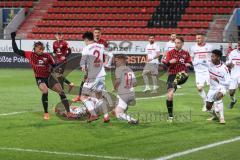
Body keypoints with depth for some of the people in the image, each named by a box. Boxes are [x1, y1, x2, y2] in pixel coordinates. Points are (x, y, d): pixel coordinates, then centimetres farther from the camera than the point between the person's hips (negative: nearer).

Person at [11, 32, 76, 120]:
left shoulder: (47, 56, 2)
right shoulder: (30, 55, -1)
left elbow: (54, 66, 9)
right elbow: (16, 50, 2)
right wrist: (13, 38, -1)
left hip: (49, 77, 2)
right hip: (40, 79, -2)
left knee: (61, 91, -9)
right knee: (45, 91, -30)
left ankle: (68, 113, -5)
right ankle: (46, 113, -15)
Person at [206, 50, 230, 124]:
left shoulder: (224, 68, -24)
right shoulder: (210, 63, -9)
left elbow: (227, 83, -24)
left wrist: (218, 81, -37)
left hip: (222, 87, -6)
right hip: (213, 87, 6)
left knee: (218, 96, -39)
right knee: (208, 107, 11)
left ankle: (221, 117, -35)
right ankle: (215, 116, 43)